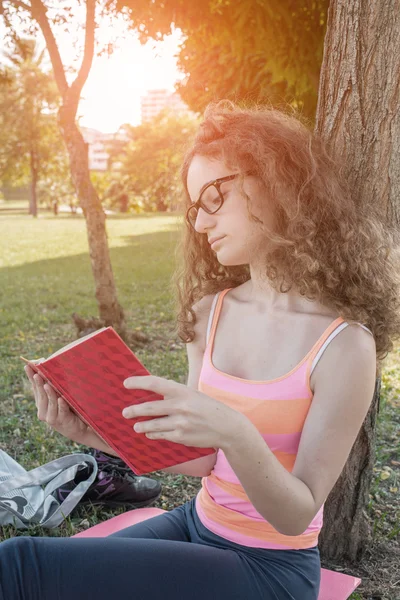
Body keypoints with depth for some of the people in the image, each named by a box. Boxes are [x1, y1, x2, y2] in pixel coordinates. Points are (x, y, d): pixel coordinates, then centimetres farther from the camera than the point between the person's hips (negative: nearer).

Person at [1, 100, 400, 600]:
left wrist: (236, 434, -36)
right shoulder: (210, 313, 0)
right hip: (196, 523, 5)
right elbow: (201, 458, 2)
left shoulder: (344, 345, -19)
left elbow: (297, 515, -17)